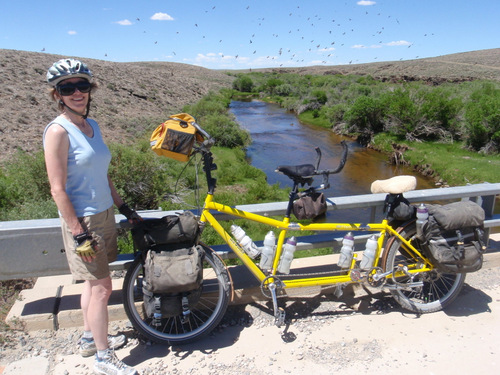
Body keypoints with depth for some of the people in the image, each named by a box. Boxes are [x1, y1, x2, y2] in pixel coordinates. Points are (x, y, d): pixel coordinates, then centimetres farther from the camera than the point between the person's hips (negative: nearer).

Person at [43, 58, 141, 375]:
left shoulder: (91, 125, 8)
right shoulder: (58, 131, -16)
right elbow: (58, 189, -18)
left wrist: (124, 208, 15)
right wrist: (79, 234, -19)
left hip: (104, 215, 8)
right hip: (82, 220, -8)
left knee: (94, 282, 19)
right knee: (102, 286, -1)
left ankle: (91, 338, 37)